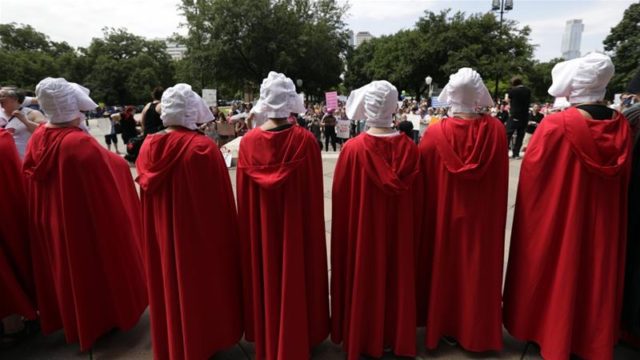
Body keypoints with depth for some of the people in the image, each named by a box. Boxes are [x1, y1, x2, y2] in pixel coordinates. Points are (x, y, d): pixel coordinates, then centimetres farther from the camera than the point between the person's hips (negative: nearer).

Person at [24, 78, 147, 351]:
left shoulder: (37, 137, -5)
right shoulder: (80, 143, -29)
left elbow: (32, 179, 7)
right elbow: (114, 169, -20)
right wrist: (119, 162, 1)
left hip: (49, 221, 7)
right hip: (85, 221, -7)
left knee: (64, 268, 24)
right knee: (94, 268, 14)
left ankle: (70, 316, 44)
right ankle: (105, 316, 34)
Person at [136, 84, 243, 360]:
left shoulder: (148, 146, -3)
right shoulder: (204, 148, -21)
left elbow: (148, 188, 8)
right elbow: (219, 200, -17)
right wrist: (225, 232, -4)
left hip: (161, 233, 6)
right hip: (199, 233, -5)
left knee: (169, 281, 21)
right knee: (199, 282, 13)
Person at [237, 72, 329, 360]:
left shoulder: (248, 142, -9)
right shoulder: (305, 140, -15)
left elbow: (243, 195, -2)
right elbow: (315, 192, -10)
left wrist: (250, 227, 10)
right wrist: (312, 226, 3)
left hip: (260, 227, 2)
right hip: (296, 224, -2)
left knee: (265, 276, 19)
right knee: (295, 277, 15)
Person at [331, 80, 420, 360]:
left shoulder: (353, 149, -18)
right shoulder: (409, 147, -9)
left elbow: (341, 198, -10)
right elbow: (415, 199, -1)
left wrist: (344, 230, 5)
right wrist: (411, 229, 13)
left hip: (362, 229, -2)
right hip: (399, 230, 3)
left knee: (364, 279, 14)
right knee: (396, 277, 19)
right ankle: (396, 335, 37)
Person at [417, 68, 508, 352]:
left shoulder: (435, 133, -14)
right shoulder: (496, 130, -10)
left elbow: (424, 181, -7)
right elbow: (501, 180, 0)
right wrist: (496, 212, 12)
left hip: (443, 215, -1)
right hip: (484, 217, 1)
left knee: (445, 265, 16)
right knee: (478, 267, 16)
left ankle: (442, 325, 31)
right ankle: (475, 330, 32)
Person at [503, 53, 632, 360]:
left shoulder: (555, 126, -23)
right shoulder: (621, 126, -5)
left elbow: (532, 175, -13)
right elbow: (623, 180, 7)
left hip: (557, 220, -5)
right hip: (604, 221, 5)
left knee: (557, 274, 14)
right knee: (597, 275, 20)